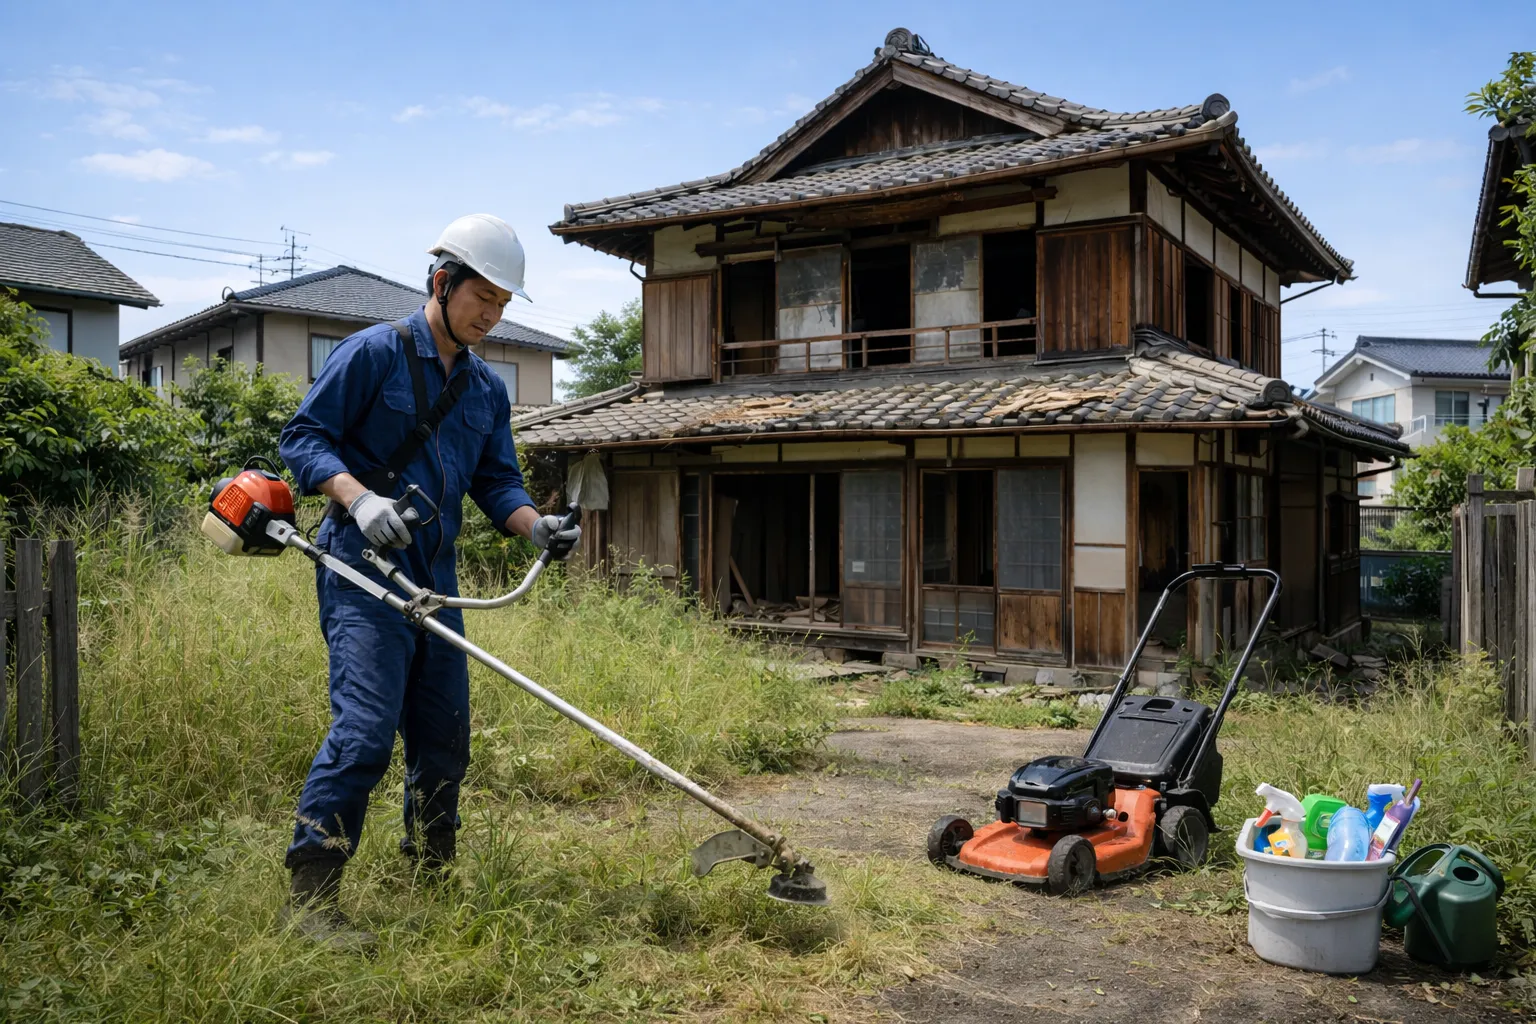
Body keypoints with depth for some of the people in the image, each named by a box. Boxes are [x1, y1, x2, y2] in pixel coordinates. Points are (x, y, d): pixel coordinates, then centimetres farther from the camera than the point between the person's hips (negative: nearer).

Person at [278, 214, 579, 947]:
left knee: (445, 735, 12)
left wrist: (535, 524, -7)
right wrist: (358, 497, -24)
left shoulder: (487, 391, 16)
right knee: (364, 729, -16)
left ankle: (430, 879, 30)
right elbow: (303, 437, -7)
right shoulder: (373, 352, -5)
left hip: (435, 579, 7)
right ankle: (309, 897, -6)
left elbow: (496, 482, 14)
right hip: (363, 570, -7)